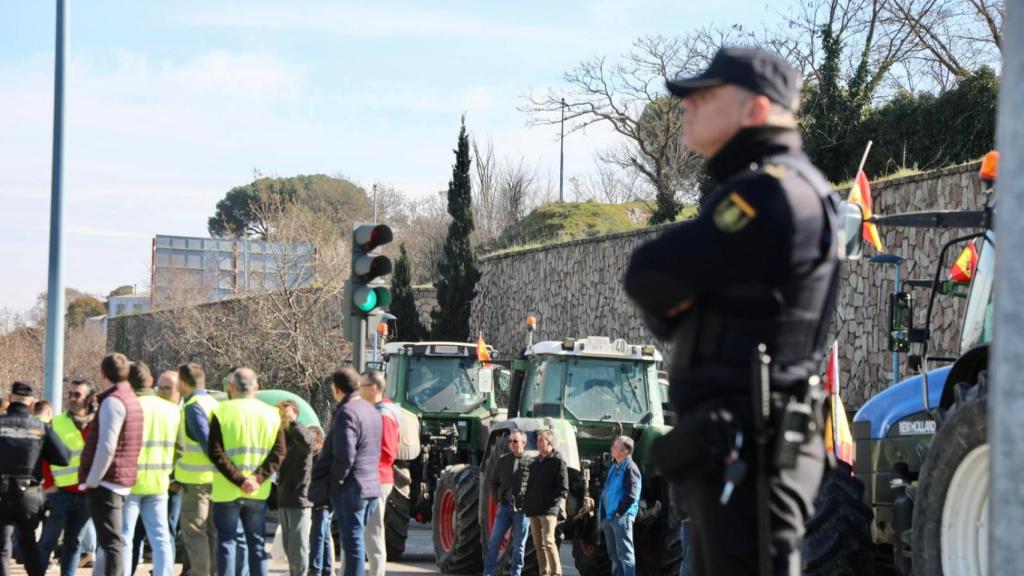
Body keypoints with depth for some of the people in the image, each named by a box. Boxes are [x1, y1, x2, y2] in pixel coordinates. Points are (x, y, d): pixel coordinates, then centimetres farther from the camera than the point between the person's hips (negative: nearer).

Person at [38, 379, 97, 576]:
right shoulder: (56, 423, -2)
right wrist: (49, 484, -8)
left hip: (86, 493, 3)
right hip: (60, 492, -3)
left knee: (74, 542, 10)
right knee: (48, 541, 0)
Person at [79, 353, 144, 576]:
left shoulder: (113, 401, -14)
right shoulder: (131, 399, 15)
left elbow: (107, 446, -22)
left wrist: (92, 480, -14)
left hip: (106, 482, -10)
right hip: (122, 482, 10)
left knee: (110, 541, -10)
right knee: (109, 540, 16)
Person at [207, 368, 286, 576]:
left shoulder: (222, 412, -6)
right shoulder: (271, 414, 4)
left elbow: (215, 453, -13)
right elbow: (279, 453, -3)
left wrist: (239, 479, -14)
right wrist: (258, 478, -10)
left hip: (226, 492, -3)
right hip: (258, 493, 3)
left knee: (226, 543, 3)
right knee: (257, 544, 10)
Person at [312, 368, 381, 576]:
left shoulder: (346, 413, -16)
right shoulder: (371, 411, 13)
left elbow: (344, 456, -23)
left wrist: (335, 480, -9)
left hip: (350, 489, -9)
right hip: (371, 486, 9)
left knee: (353, 542, -6)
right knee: (354, 541, 17)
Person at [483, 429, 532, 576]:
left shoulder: (530, 462, -4)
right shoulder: (503, 460, 7)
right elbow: (494, 481, 18)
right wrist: (498, 499, 8)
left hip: (522, 509, -3)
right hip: (504, 507, 3)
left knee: (519, 545, 4)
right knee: (494, 542, 1)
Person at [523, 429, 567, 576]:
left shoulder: (557, 461, -2)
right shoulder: (535, 462, 19)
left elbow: (563, 488, -7)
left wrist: (550, 502, -13)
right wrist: (527, 503, 11)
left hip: (548, 510, -7)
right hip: (533, 510, 7)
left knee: (548, 541, -17)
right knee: (539, 544, 7)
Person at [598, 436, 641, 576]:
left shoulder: (630, 468, -11)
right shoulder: (614, 467, 17)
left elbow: (631, 495, -18)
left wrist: (619, 512, -16)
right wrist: (602, 513, 14)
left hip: (621, 517, -9)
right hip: (609, 516, 9)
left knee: (624, 553, -9)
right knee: (614, 554, 13)